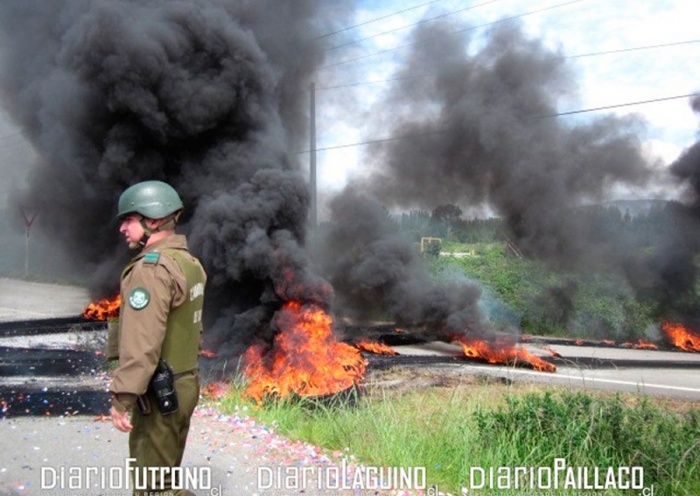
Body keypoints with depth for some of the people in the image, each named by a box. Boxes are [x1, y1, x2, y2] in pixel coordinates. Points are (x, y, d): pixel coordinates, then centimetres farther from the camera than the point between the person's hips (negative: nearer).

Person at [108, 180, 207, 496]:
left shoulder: (152, 268, -19)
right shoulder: (188, 262, 10)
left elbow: (142, 340, -25)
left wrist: (122, 396, -23)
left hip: (159, 393, -9)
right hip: (183, 384, 9)